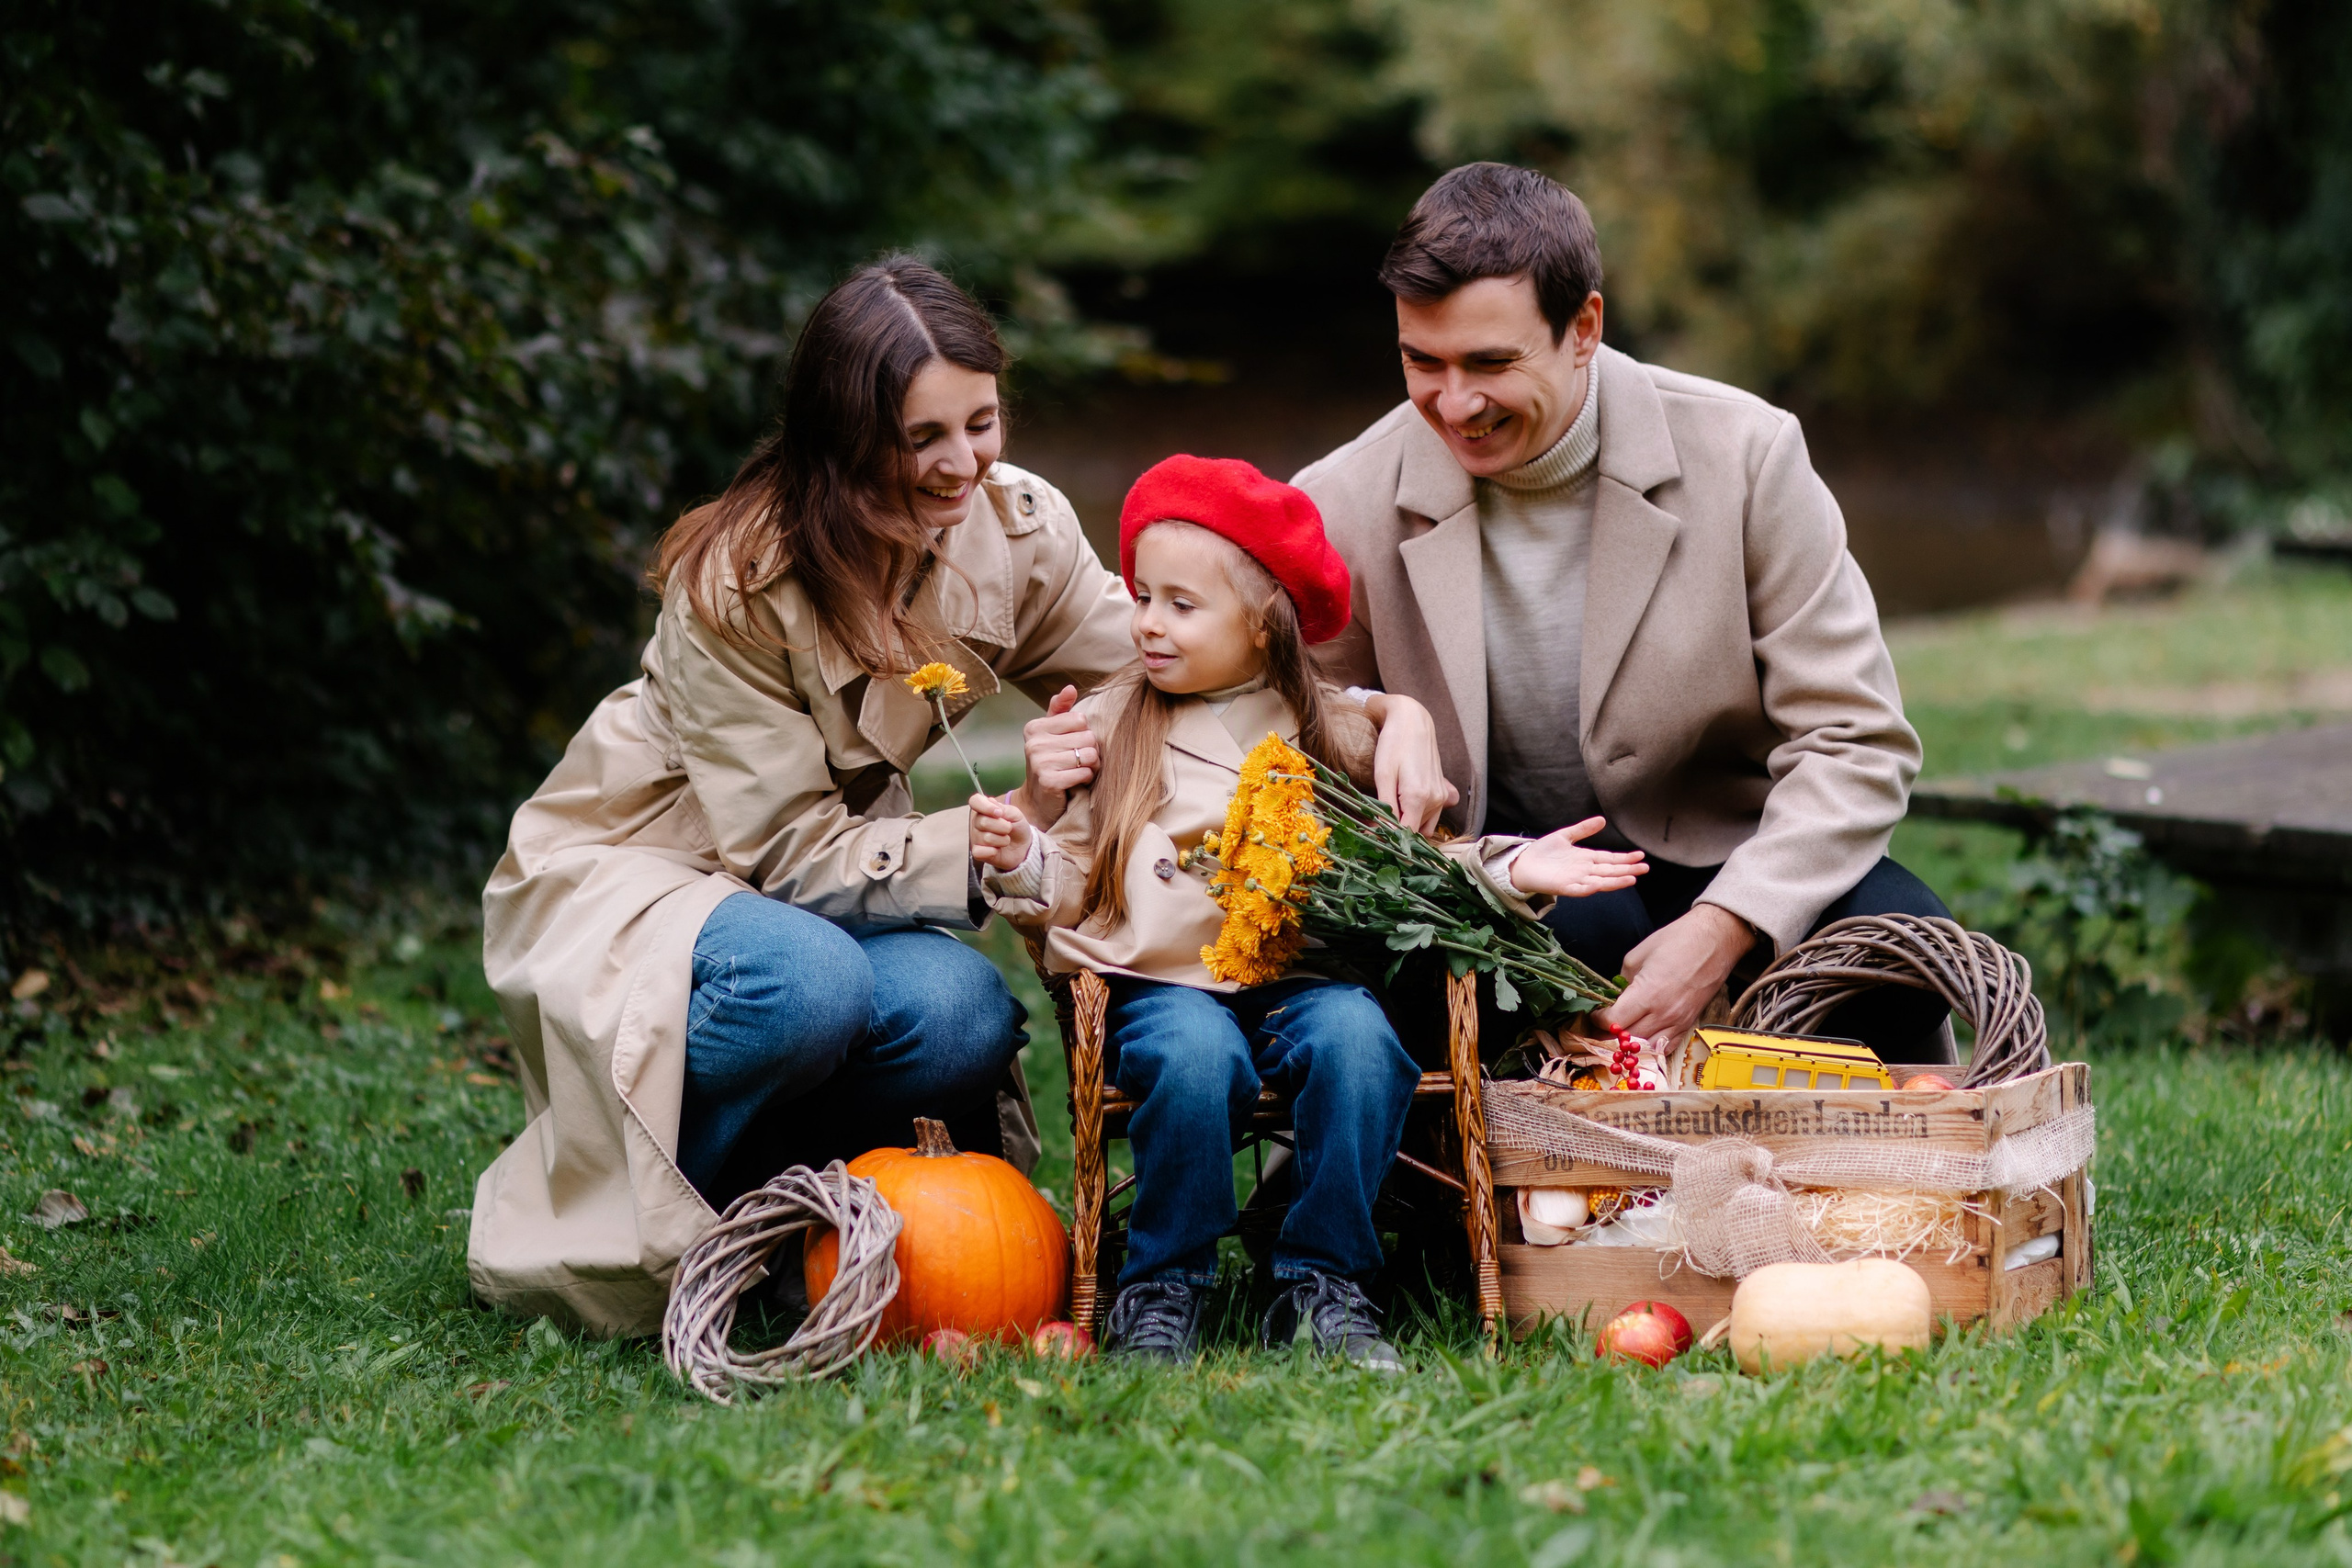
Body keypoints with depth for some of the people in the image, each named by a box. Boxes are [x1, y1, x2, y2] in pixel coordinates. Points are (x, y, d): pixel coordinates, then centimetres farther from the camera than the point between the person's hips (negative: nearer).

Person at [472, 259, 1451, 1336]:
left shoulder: (1013, 528, -10)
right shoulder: (734, 581, -26)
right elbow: (791, 850, -24)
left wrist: (1387, 711, -22)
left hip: (818, 878, 5)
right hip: (629, 868, -5)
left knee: (964, 1016, -27)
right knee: (805, 987, -37)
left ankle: (754, 1191, 1)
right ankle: (634, 1227, -10)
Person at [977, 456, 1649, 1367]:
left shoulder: (1333, 737, 12)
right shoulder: (1103, 731, 11)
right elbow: (1071, 886, 9)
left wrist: (1507, 869, -1)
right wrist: (1019, 861, -11)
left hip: (1299, 975, 1)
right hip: (1162, 983, -1)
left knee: (1358, 1037, -31)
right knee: (1197, 1056, -34)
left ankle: (1321, 1284, -17)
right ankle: (1161, 1290, -15)